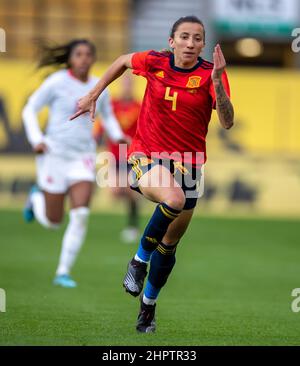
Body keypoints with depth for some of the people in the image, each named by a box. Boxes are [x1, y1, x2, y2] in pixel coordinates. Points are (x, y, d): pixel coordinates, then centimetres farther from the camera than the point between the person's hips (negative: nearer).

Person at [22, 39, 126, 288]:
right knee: (52, 221, 4)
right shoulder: (57, 82, -8)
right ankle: (37, 198, 40)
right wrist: (36, 139, -16)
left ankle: (63, 272, -4)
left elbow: (108, 116, 20)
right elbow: (29, 110, -2)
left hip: (83, 157, 3)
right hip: (55, 153, -3)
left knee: (81, 215, -15)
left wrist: (117, 135, 0)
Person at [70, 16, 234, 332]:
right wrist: (93, 95, 16)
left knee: (168, 246, 12)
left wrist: (216, 81, -35)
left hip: (187, 163, 2)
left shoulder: (211, 74, -10)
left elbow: (227, 122, -23)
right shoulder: (154, 62, -8)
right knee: (174, 199, -36)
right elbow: (122, 61, 15)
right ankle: (140, 260, -13)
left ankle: (148, 306, 36)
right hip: (146, 155, -2)